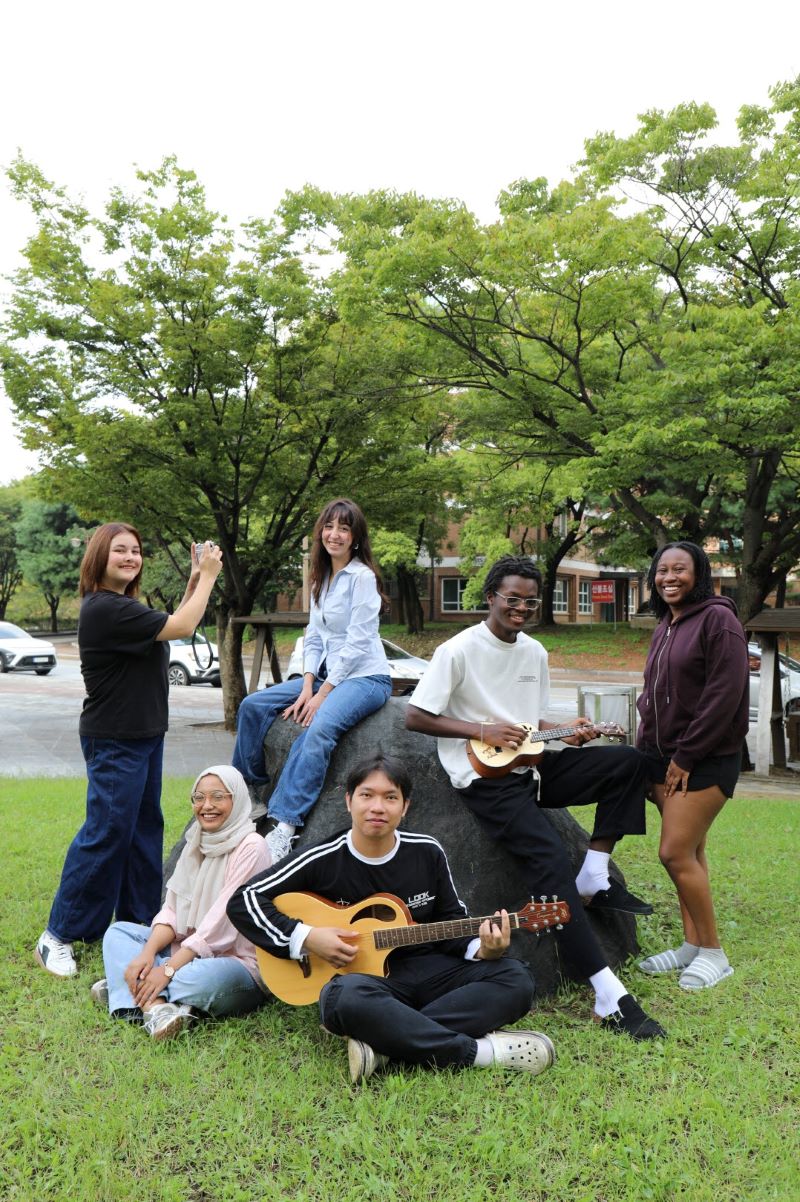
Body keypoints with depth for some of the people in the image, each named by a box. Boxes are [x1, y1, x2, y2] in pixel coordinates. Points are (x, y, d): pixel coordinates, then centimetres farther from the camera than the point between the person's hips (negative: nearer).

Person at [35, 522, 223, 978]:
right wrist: (208, 576, -9)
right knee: (106, 833, -5)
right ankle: (59, 935, 8)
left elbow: (167, 628, 16)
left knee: (144, 829, 16)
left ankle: (139, 920, 28)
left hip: (143, 735, 10)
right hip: (114, 740, -10)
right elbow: (182, 628, -21)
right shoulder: (104, 609, -22)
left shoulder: (122, 606, 10)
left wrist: (196, 579, 10)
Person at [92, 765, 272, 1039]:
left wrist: (168, 969, -22)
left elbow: (219, 925, -20)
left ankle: (129, 990, -18)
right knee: (118, 932, 0)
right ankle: (155, 1006, -24)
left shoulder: (251, 847, -15)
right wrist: (148, 952, -14)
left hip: (237, 963, -8)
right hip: (189, 950, 8)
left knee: (208, 976, -39)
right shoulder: (196, 842, 9)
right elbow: (173, 911, 4)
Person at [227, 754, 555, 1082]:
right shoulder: (323, 860, -6)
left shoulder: (428, 853, 2)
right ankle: (479, 1051, -31)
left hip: (427, 970, 4)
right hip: (362, 976, -4)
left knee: (514, 979, -20)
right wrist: (305, 937, -16)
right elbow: (243, 900, -5)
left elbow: (450, 922, 11)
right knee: (347, 997, -41)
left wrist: (480, 950, -11)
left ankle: (386, 1044, -30)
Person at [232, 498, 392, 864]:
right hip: (327, 675, 9)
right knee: (252, 706, -3)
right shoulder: (321, 579, 14)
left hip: (365, 677, -9)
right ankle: (249, 793, 5)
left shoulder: (362, 577, -11)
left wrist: (322, 694, -17)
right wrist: (307, 686, -3)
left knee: (318, 729, -35)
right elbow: (314, 638, 12)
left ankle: (285, 824, -36)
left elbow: (356, 644, -16)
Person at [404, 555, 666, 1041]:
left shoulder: (535, 653, 12)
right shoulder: (460, 650, -10)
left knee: (628, 761, -7)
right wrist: (483, 731, -16)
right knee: (551, 856, -26)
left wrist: (568, 731, 1)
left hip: (532, 766, 7)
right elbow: (416, 716, -11)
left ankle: (595, 880, -3)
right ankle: (610, 997, -24)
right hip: (485, 777, -7)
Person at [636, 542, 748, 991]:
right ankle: (693, 945, 19)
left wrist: (685, 756, -16)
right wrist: (649, 746, 9)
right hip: (665, 757, 8)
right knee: (690, 853, 11)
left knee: (676, 853, -10)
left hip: (707, 758, -7)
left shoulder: (718, 619, -11)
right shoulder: (665, 628, 15)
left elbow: (724, 696, -17)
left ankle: (713, 952, 5)